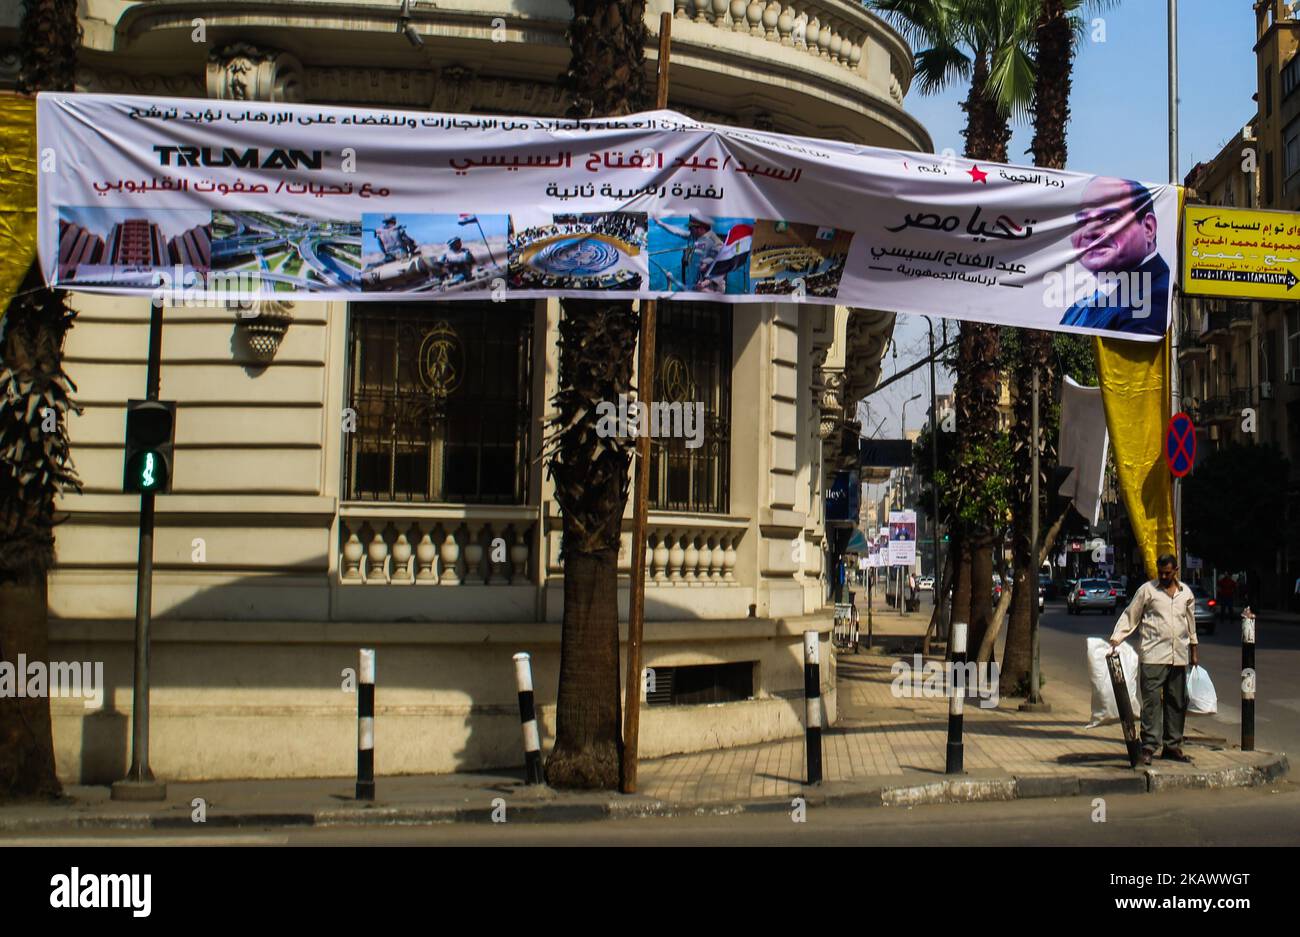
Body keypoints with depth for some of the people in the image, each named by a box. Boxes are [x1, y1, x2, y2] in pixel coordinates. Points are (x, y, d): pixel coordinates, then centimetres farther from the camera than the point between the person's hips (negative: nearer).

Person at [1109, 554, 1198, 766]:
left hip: (1178, 657, 5)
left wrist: (1193, 650, 24)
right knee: (1152, 701, -11)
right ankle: (1148, 746, -11)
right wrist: (1115, 639, -11)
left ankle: (1172, 746, 17)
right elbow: (1130, 616, 0)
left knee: (1177, 702, 9)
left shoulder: (1186, 593, 13)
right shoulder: (1147, 589, 0)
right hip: (1153, 655, -5)